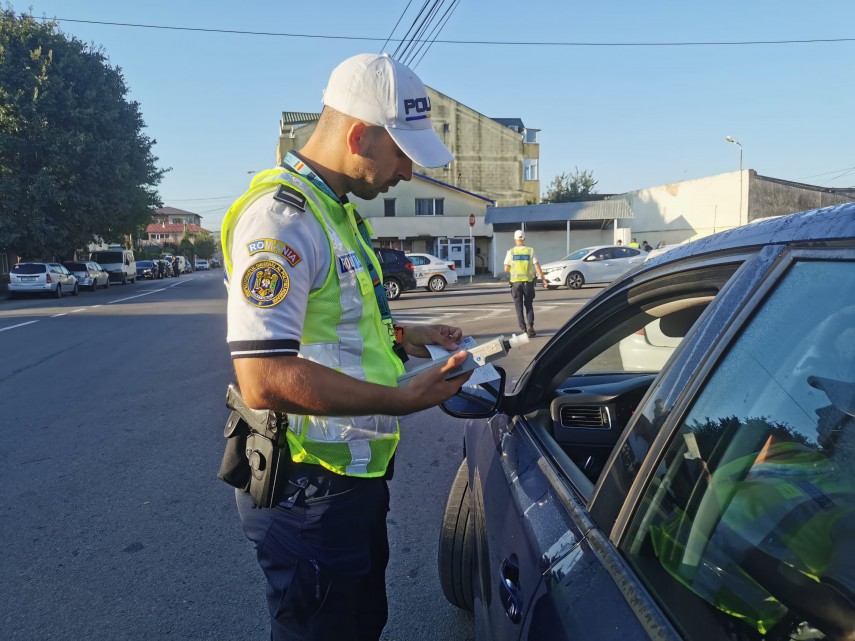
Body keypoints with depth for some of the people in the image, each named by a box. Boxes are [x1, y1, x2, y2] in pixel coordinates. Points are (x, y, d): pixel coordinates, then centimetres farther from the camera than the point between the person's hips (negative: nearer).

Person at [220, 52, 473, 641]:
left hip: (358, 474, 10)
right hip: (309, 492, -10)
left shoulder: (338, 211, 11)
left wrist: (405, 338, 8)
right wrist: (404, 400, -27)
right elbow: (264, 380, -31)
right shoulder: (281, 217, -23)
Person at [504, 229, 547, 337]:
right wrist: (543, 279, -5)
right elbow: (537, 266, -7)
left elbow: (506, 269, 0)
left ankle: (523, 328, 4)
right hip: (528, 282, 0)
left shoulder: (511, 252, -1)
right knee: (529, 305, 10)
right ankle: (530, 326, -7)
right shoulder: (530, 251, -1)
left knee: (519, 306, 8)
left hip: (516, 282, 0)